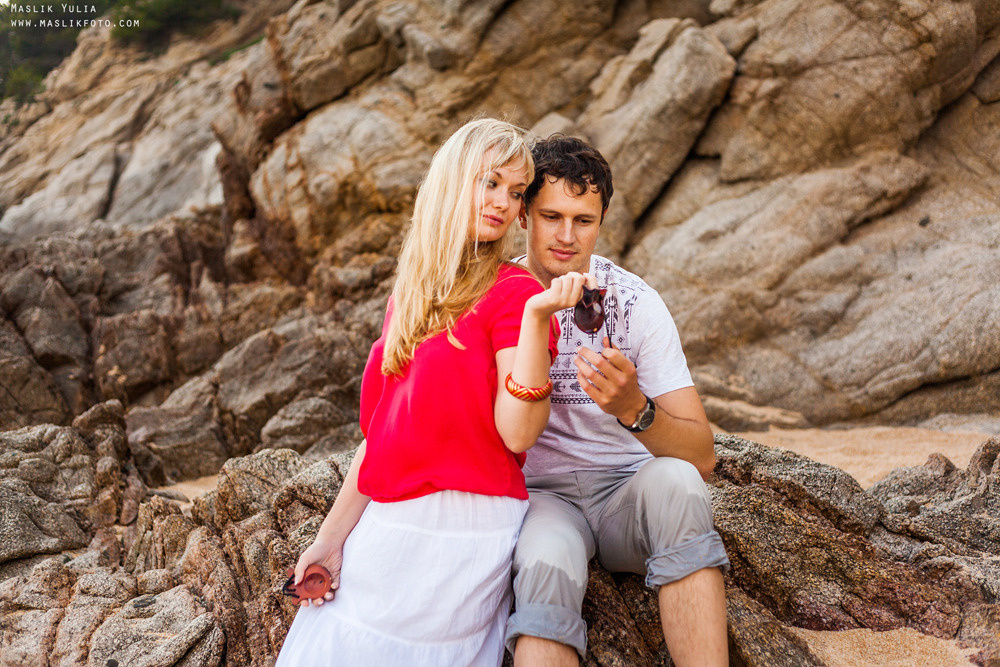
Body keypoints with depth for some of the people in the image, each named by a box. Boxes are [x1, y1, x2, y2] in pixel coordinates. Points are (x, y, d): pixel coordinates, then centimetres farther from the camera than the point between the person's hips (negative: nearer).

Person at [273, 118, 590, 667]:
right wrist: (331, 538, 10)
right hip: (385, 523, 7)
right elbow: (380, 430, 11)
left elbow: (519, 433, -19)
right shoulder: (409, 294, 10)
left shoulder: (515, 294, -8)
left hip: (463, 531, -6)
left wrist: (537, 317, -28)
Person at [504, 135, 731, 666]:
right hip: (540, 497, 0)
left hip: (627, 490, 1)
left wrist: (634, 409, -35)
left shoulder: (635, 304, -6)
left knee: (675, 478, -35)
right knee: (546, 564, -37)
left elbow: (702, 458, -14)